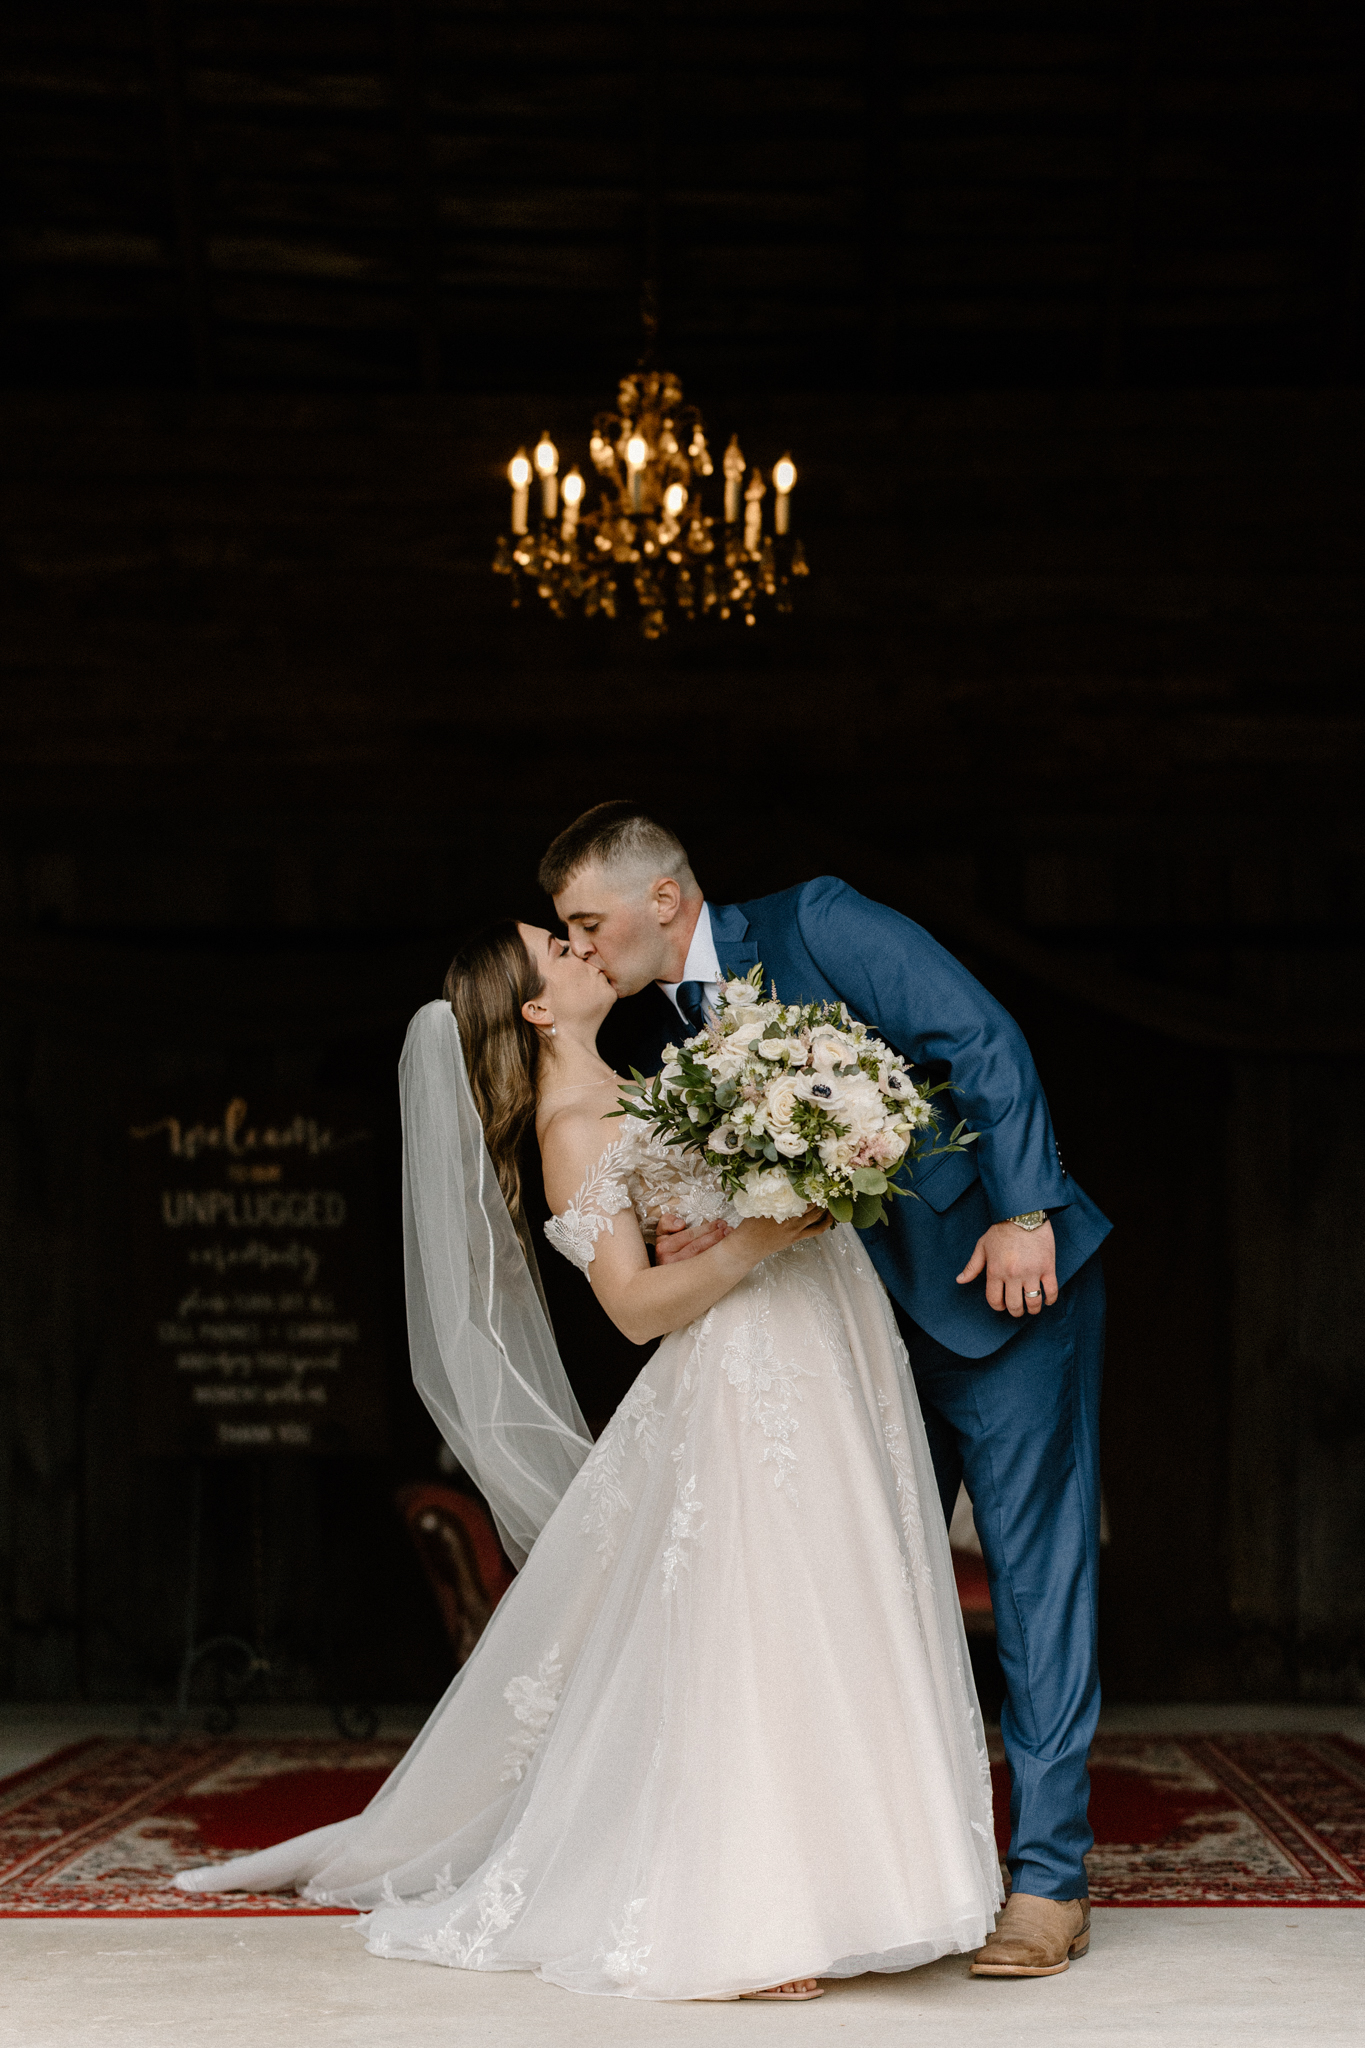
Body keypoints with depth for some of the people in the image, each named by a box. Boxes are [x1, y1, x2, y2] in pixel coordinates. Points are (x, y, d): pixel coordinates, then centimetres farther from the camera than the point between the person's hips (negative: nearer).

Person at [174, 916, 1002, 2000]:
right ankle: (737, 1924, -5)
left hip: (826, 1360, 9)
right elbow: (638, 1303, -16)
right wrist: (757, 1241, -23)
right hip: (752, 1376, -9)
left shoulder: (633, 1089, 18)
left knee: (826, 1617, 8)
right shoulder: (570, 1128, -8)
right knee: (758, 1635, -10)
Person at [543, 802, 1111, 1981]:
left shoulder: (818, 925, -14)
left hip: (1005, 1274, -7)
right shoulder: (657, 1033, 5)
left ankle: (1050, 1882, -2)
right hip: (871, 1318, 7)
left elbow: (985, 1043, -16)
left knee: (1034, 1567, -5)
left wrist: (1023, 1215, -19)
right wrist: (699, 1238, -14)